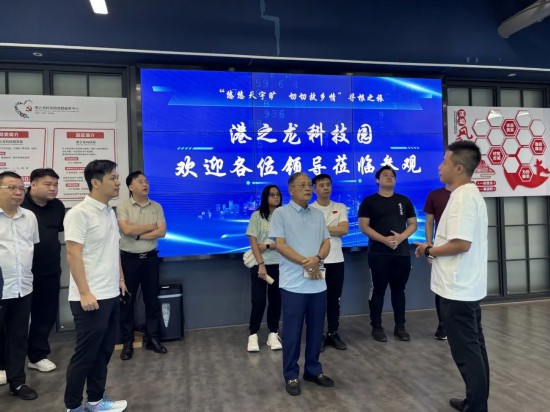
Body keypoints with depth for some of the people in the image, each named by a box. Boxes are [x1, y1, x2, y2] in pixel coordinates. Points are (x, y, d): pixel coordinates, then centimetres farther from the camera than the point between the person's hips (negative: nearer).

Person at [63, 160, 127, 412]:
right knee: (85, 354, 5)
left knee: (104, 351, 16)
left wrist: (120, 278, 18)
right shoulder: (79, 213, -15)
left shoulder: (109, 212, 10)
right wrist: (85, 293, -20)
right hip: (90, 298, -8)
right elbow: (73, 254, -18)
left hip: (110, 295, 8)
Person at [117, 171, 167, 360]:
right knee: (127, 301, 6)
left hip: (150, 258, 3)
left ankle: (152, 338, 21)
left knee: (152, 299, 9)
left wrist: (138, 235, -12)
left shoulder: (156, 207, 4)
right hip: (129, 259, -2)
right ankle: (127, 342, 18)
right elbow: (127, 229, -18)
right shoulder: (123, 206, -5)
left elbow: (162, 232, -5)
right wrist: (151, 226, -9)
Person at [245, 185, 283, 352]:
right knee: (258, 301, -1)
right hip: (260, 264, -2)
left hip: (279, 264, 2)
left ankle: (273, 334, 20)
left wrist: (266, 246, -12)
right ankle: (253, 335, 14)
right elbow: (253, 242, -6)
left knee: (275, 300, 8)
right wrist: (261, 264, -13)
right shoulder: (257, 215, -1)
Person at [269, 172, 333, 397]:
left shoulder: (317, 214, 12)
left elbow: (326, 243, 8)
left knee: (316, 330, 14)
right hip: (293, 283, -5)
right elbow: (280, 245, -11)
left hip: (318, 283, 5)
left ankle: (313, 370, 30)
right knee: (292, 332, 5)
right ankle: (291, 375, 20)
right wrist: (306, 263, -16)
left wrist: (317, 259, -13)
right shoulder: (281, 213, -3)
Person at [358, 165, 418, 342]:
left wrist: (401, 237, -11)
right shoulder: (369, 201, 1)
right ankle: (377, 327, 14)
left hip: (402, 253, 3)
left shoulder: (404, 200, 11)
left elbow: (413, 224, 9)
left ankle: (400, 326, 22)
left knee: (399, 290, 11)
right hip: (378, 254, -3)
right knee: (378, 290, 4)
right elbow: (363, 226, -6)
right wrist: (384, 239, -17)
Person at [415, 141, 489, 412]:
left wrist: (429, 251, -13)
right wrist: (435, 248, 12)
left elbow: (461, 243, -27)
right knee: (474, 348, 18)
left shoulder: (462, 197, -19)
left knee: (466, 352, 1)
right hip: (468, 287, 11)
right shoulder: (470, 194, 13)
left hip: (457, 289, -11)